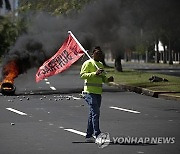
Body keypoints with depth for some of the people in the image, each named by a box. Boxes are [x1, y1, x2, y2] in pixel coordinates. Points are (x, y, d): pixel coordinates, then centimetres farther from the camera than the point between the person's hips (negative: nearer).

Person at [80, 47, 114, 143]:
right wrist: (94, 74, -26)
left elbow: (103, 78, 26)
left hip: (98, 92, 8)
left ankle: (89, 136, 16)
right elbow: (82, 75, -16)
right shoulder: (88, 63, -6)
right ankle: (98, 135, -21)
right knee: (95, 113, -16)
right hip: (90, 92, -8)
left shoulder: (100, 65, 19)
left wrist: (108, 79, 3)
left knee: (93, 114, 10)